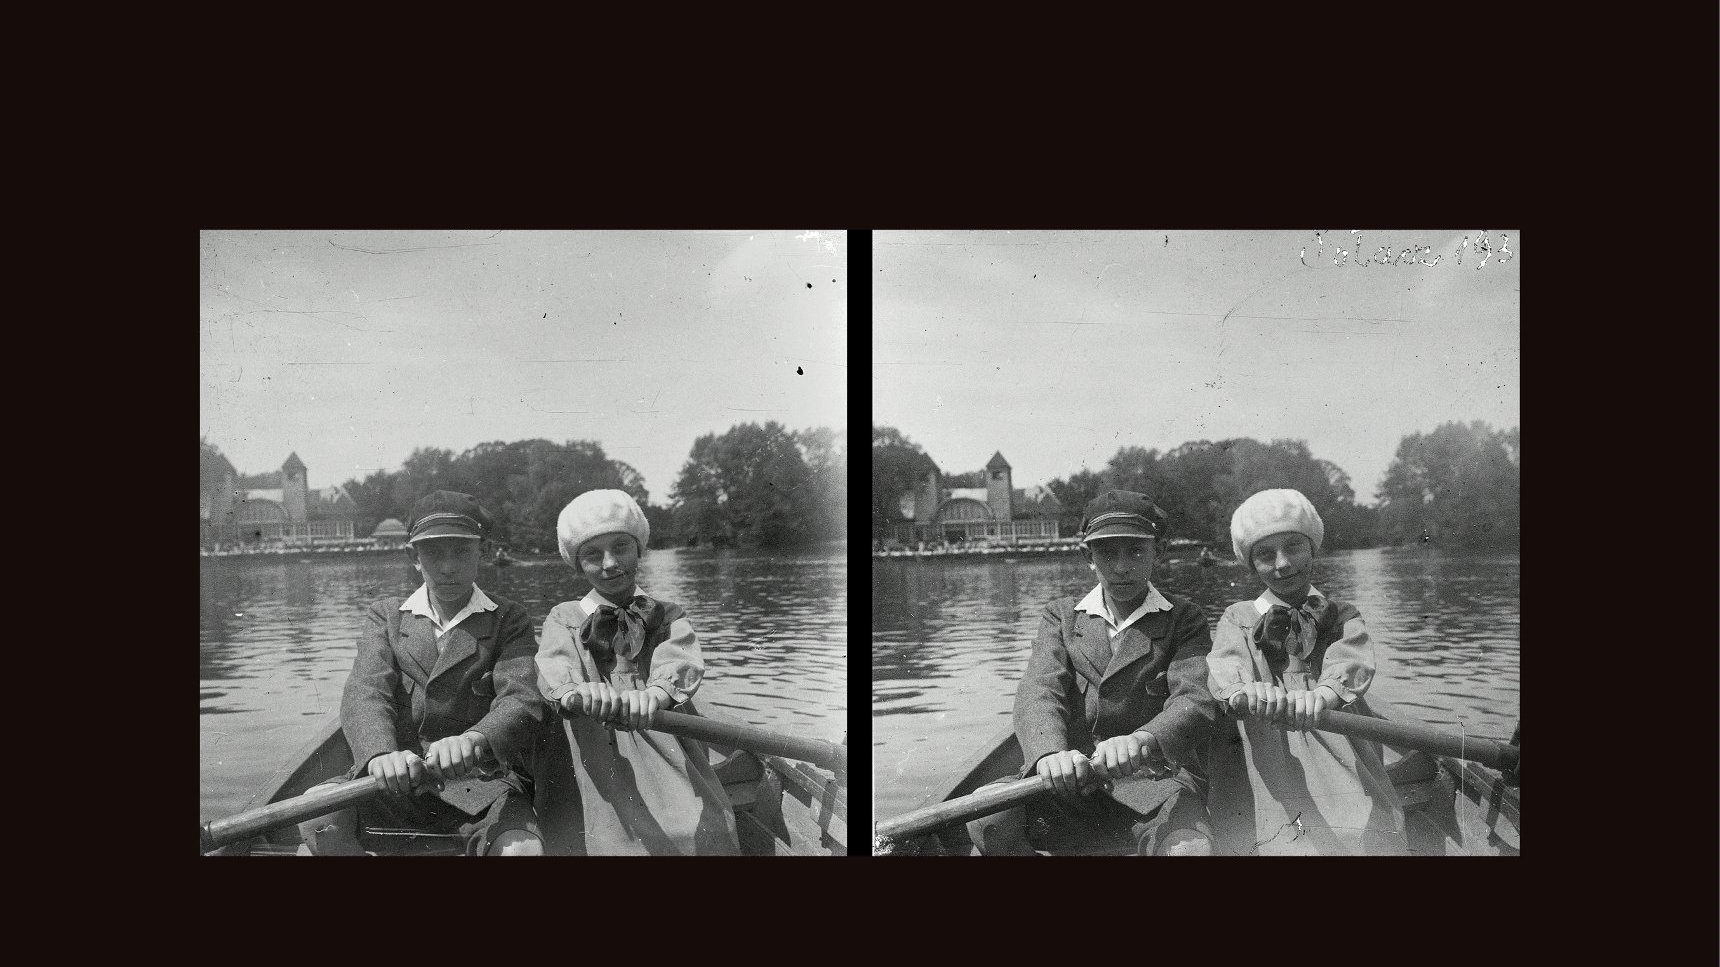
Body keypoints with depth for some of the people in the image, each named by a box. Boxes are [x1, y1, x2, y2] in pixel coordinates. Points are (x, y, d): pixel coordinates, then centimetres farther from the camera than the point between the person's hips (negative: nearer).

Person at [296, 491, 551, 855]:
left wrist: (475, 740, -36)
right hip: (395, 785, 2)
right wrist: (381, 754, -30)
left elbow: (523, 699, -11)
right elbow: (366, 691, -6)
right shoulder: (385, 616, 13)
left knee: (522, 848, -33)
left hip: (483, 785, -2)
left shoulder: (510, 620, 7)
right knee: (316, 813, -28)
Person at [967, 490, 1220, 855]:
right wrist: (1050, 752, -30)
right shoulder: (1061, 616, 13)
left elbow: (1195, 699, -11)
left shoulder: (1184, 620, 8)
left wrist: (1143, 741, -35)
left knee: (1190, 848, -35)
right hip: (1073, 784, 2)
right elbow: (1040, 691, -5)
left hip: (1158, 780, -2)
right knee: (987, 817, -25)